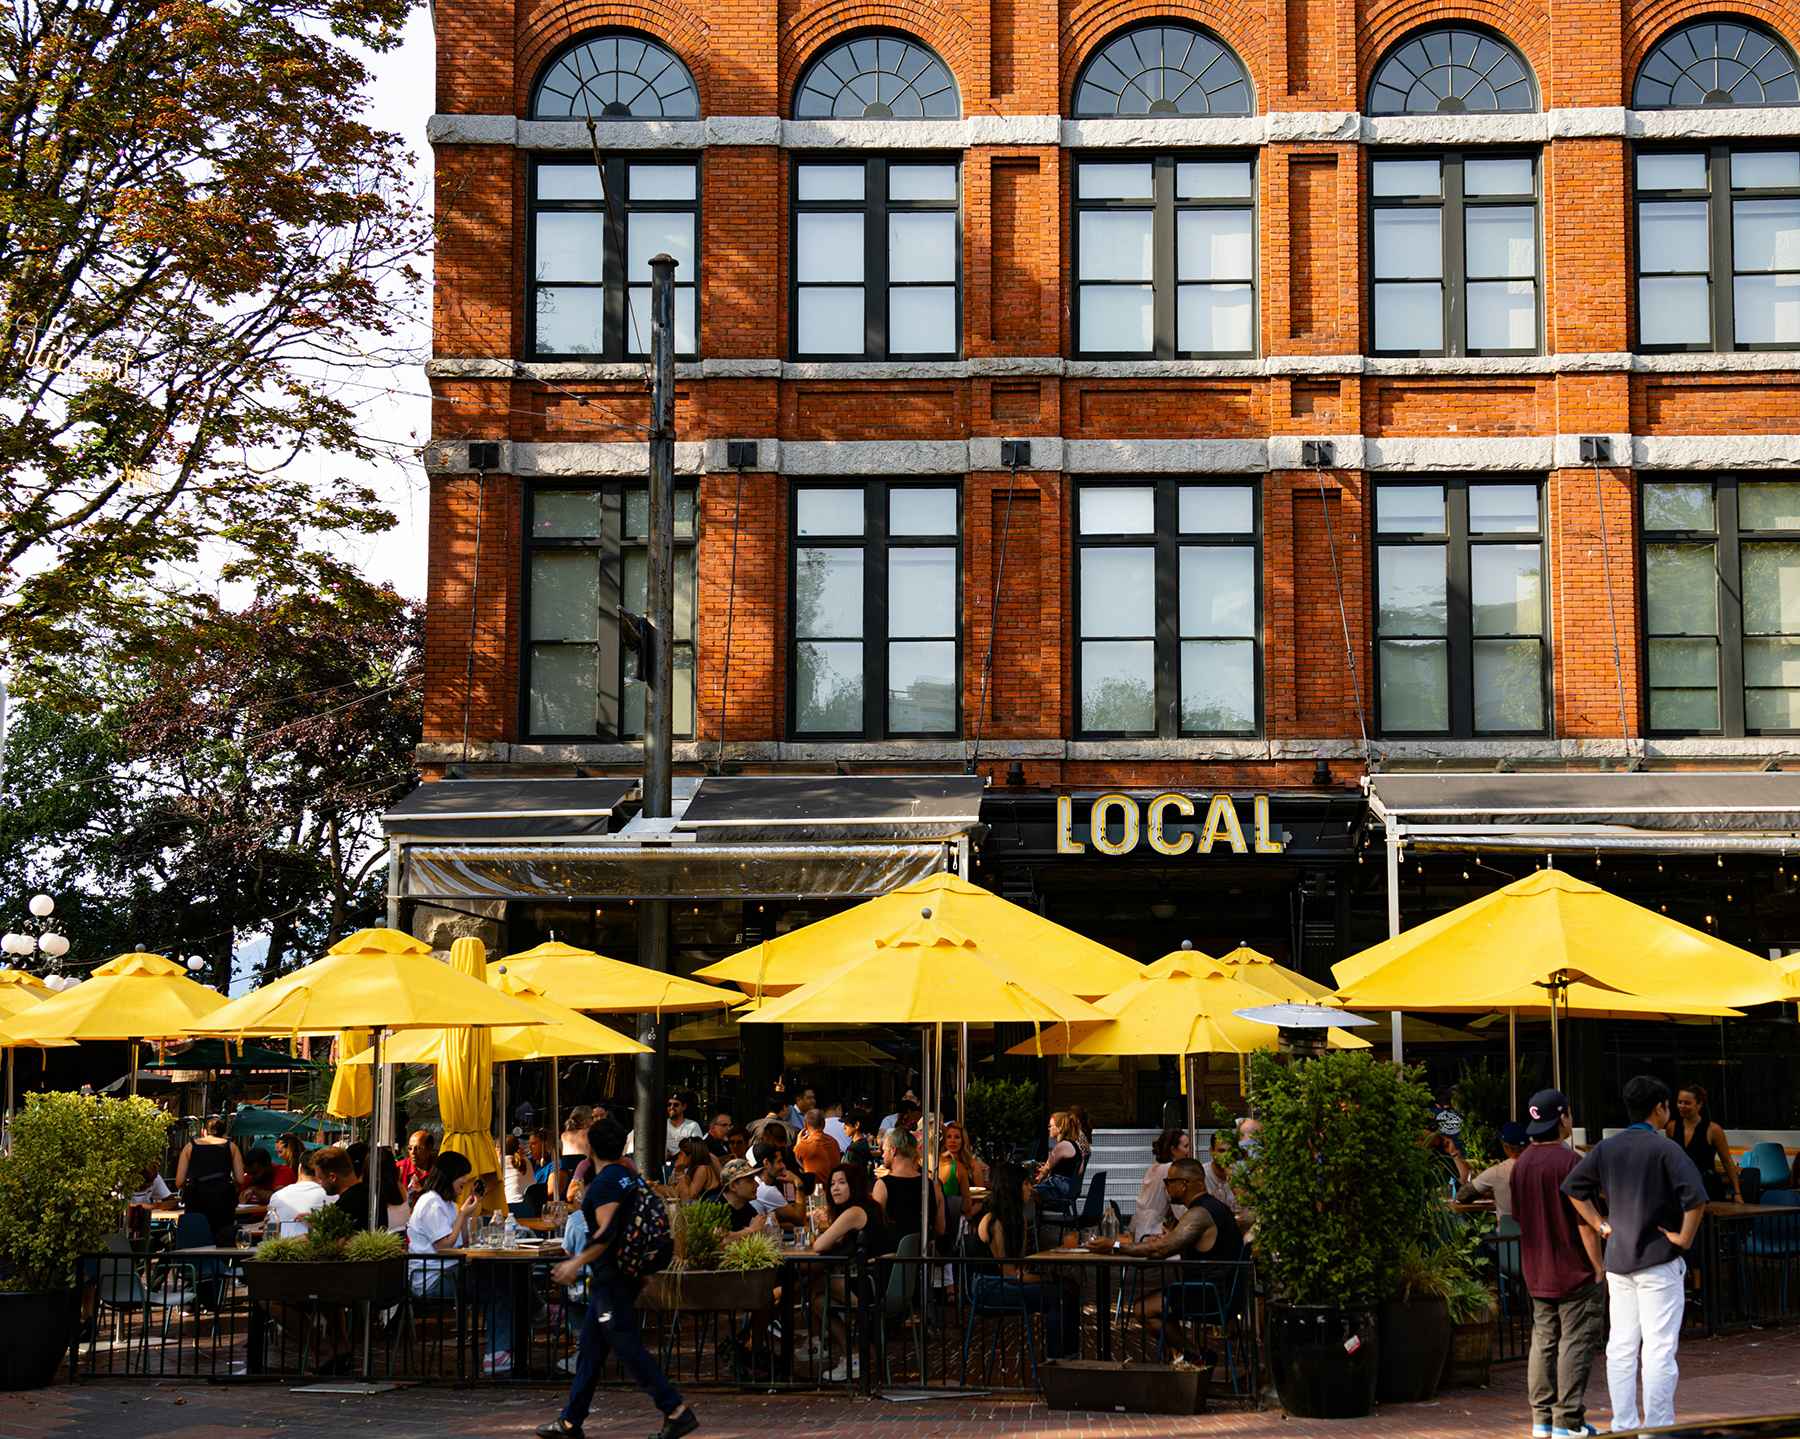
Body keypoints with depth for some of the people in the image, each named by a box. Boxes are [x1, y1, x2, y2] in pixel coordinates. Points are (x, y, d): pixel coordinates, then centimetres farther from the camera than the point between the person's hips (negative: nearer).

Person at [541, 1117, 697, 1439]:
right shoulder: (630, 1177, 12)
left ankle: (677, 1411, -13)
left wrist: (577, 1262, -23)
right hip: (627, 1272, 10)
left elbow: (607, 1232, -25)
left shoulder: (605, 1183, -16)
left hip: (611, 1276, -10)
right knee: (591, 1349, 13)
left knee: (627, 1347, -9)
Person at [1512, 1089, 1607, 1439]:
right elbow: (1584, 1221, -17)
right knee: (1576, 1345, -1)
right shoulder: (1569, 1162, -17)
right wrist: (1598, 1266, -9)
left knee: (1543, 1342, 13)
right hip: (1575, 1272, -7)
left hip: (1536, 1273, 7)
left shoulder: (1521, 1163, 5)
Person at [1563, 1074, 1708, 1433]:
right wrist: (1684, 1238, -12)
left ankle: (1624, 1429, 14)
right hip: (1659, 1261, -6)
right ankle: (1657, 1430, -3)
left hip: (1617, 1260, 6)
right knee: (1659, 1349, -3)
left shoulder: (1606, 1148, 6)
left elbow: (1573, 1187, 13)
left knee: (1621, 1348, 10)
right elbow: (1696, 1197, -24)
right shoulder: (1664, 1148, -12)